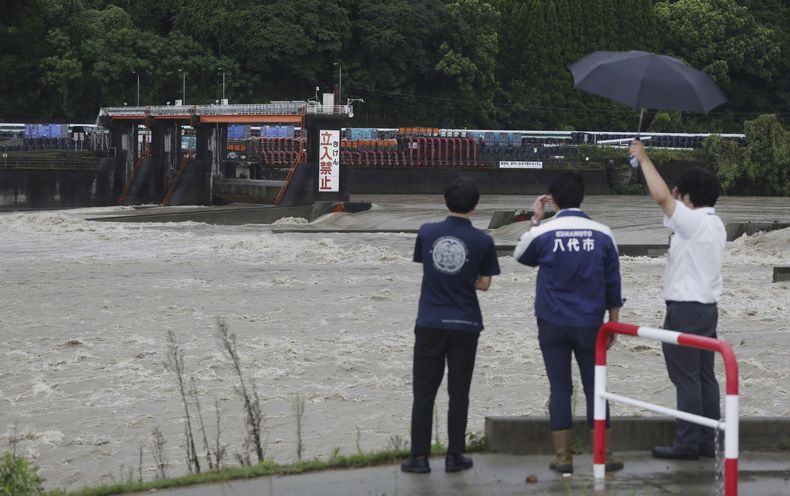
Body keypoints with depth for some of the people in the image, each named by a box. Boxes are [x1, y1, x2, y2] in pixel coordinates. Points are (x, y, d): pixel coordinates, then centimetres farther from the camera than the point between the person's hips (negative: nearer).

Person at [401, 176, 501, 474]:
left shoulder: (427, 233, -3)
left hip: (430, 324, 1)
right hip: (464, 325, 0)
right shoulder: (482, 241, -7)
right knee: (458, 393, 9)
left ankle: (419, 457, 6)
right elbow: (484, 283, 0)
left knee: (424, 391, 7)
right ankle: (454, 456, 11)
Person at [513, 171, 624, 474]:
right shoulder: (602, 235, -2)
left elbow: (521, 256, 16)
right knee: (594, 387, 8)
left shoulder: (543, 233, -7)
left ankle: (563, 457, 4)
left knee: (560, 389, 4)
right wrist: (614, 323, 13)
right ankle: (604, 455, 8)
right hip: (590, 324, 1)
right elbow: (613, 284, 4)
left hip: (553, 324, -1)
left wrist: (535, 220, 17)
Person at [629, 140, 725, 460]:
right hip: (708, 307, 9)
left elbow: (661, 196, -26)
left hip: (685, 309, -9)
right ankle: (708, 442, 13)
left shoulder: (693, 221, -16)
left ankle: (687, 443, -3)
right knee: (705, 377, 10)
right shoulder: (715, 225, 11)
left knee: (686, 379, -5)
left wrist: (643, 159, -15)